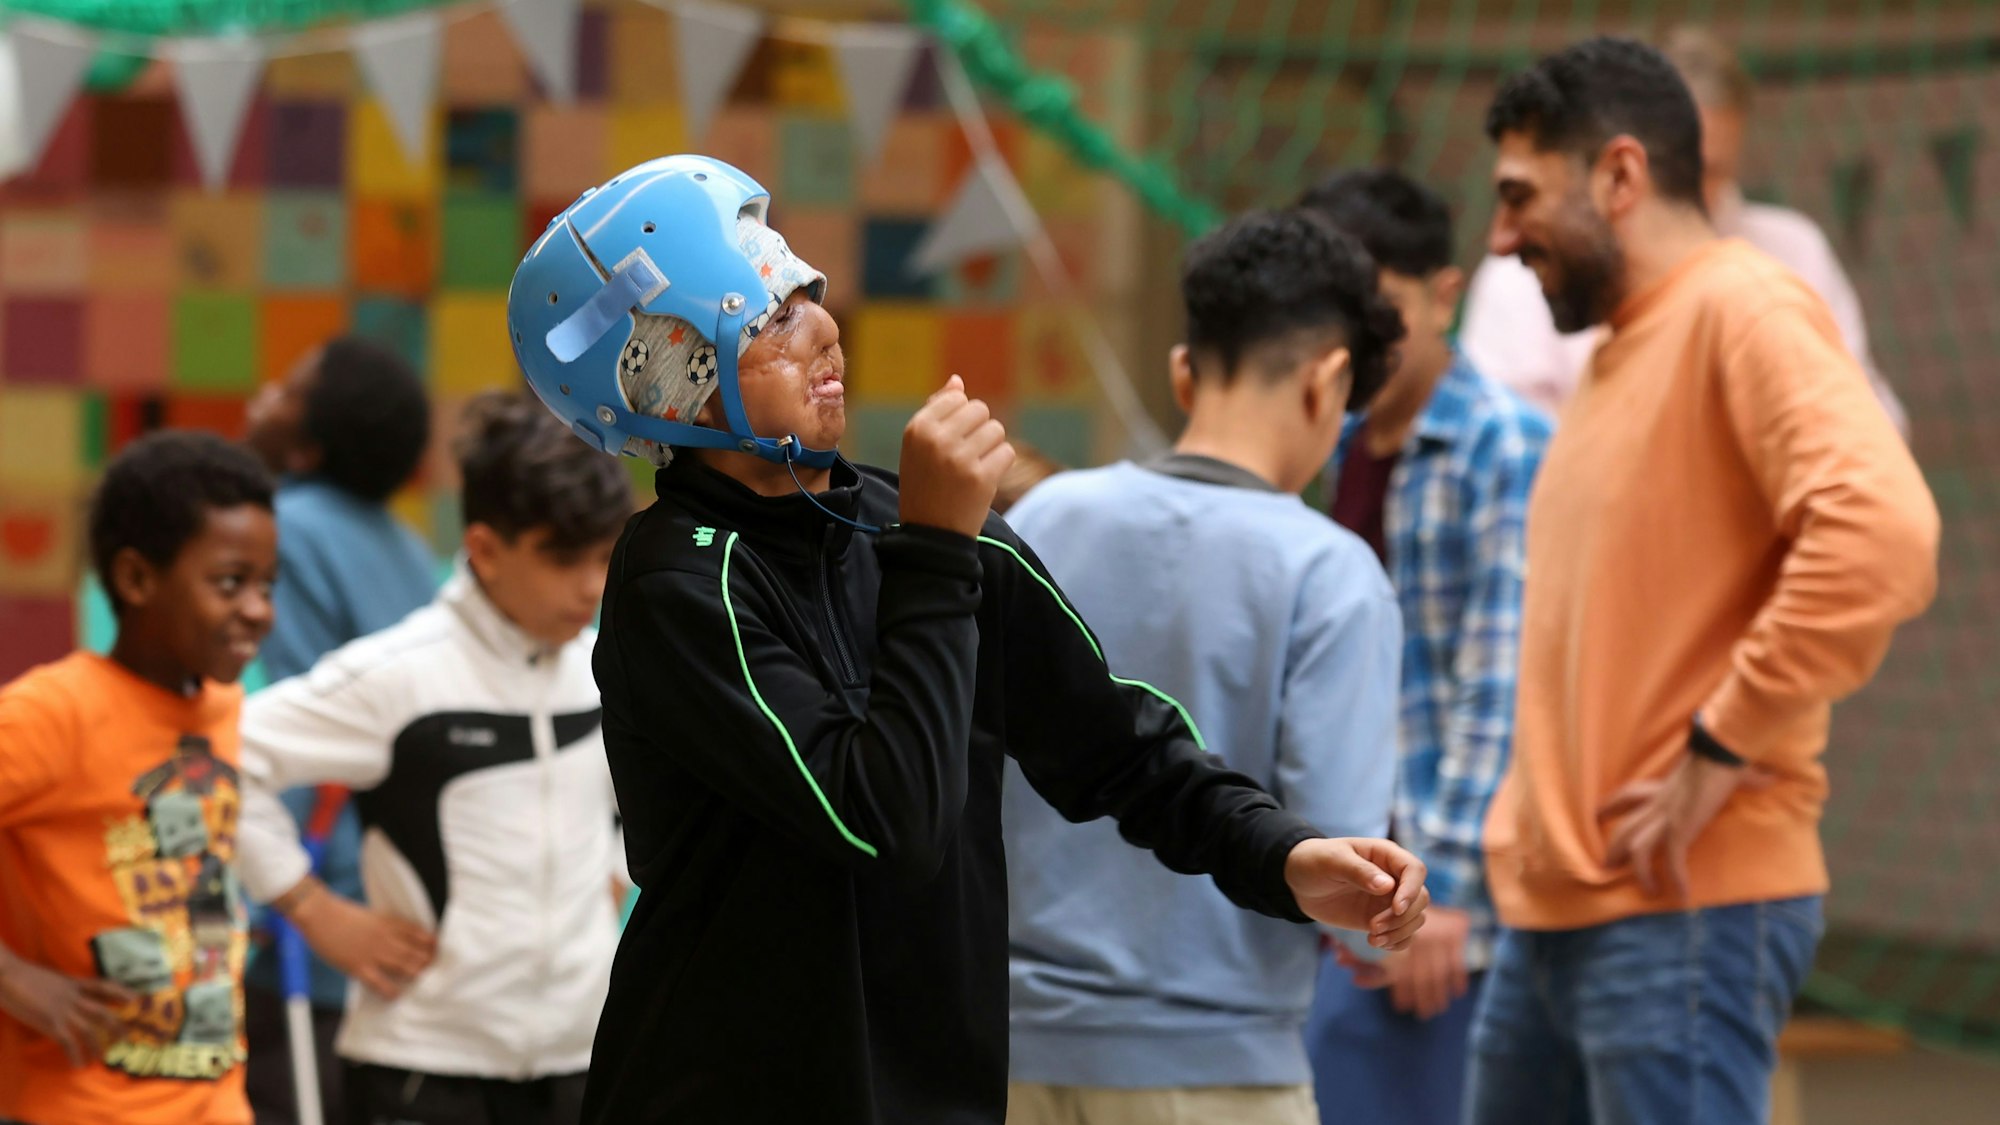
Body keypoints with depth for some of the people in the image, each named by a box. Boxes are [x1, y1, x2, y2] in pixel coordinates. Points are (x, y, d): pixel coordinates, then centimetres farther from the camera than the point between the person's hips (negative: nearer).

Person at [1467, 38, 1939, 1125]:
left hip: (1682, 909, -10)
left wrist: (1719, 752, -22)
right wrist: (1528, 830, 15)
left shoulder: (1745, 313, -10)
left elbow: (1882, 535, -27)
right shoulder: (1619, 354, 20)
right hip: (1551, 911, 10)